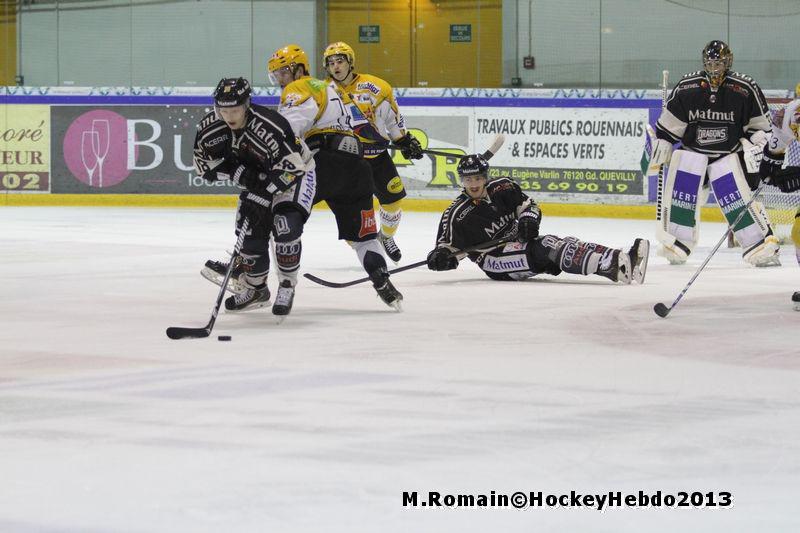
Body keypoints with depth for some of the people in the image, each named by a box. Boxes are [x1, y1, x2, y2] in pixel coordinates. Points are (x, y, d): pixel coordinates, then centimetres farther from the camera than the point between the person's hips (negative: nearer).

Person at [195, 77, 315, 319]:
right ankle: (255, 288, 21)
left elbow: (290, 167, -35)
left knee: (286, 225, -25)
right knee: (250, 230, 0)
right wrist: (237, 172, -17)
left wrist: (262, 198, -36)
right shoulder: (210, 127, -18)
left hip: (295, 172, -6)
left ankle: (287, 286, -9)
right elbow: (204, 161, -3)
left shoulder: (270, 126, -38)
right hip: (257, 177, 6)